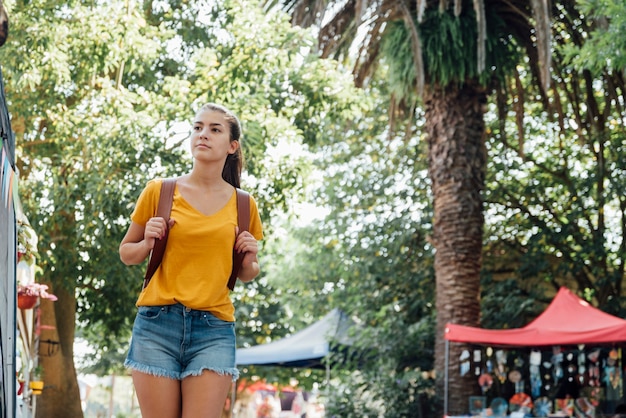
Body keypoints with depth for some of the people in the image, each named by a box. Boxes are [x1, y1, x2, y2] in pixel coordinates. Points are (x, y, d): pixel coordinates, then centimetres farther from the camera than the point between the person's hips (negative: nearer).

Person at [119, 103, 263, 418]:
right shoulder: (159, 191, 4)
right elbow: (126, 254, 14)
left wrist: (250, 259, -1)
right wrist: (147, 243, -6)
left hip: (214, 329, 1)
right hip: (157, 323, -1)